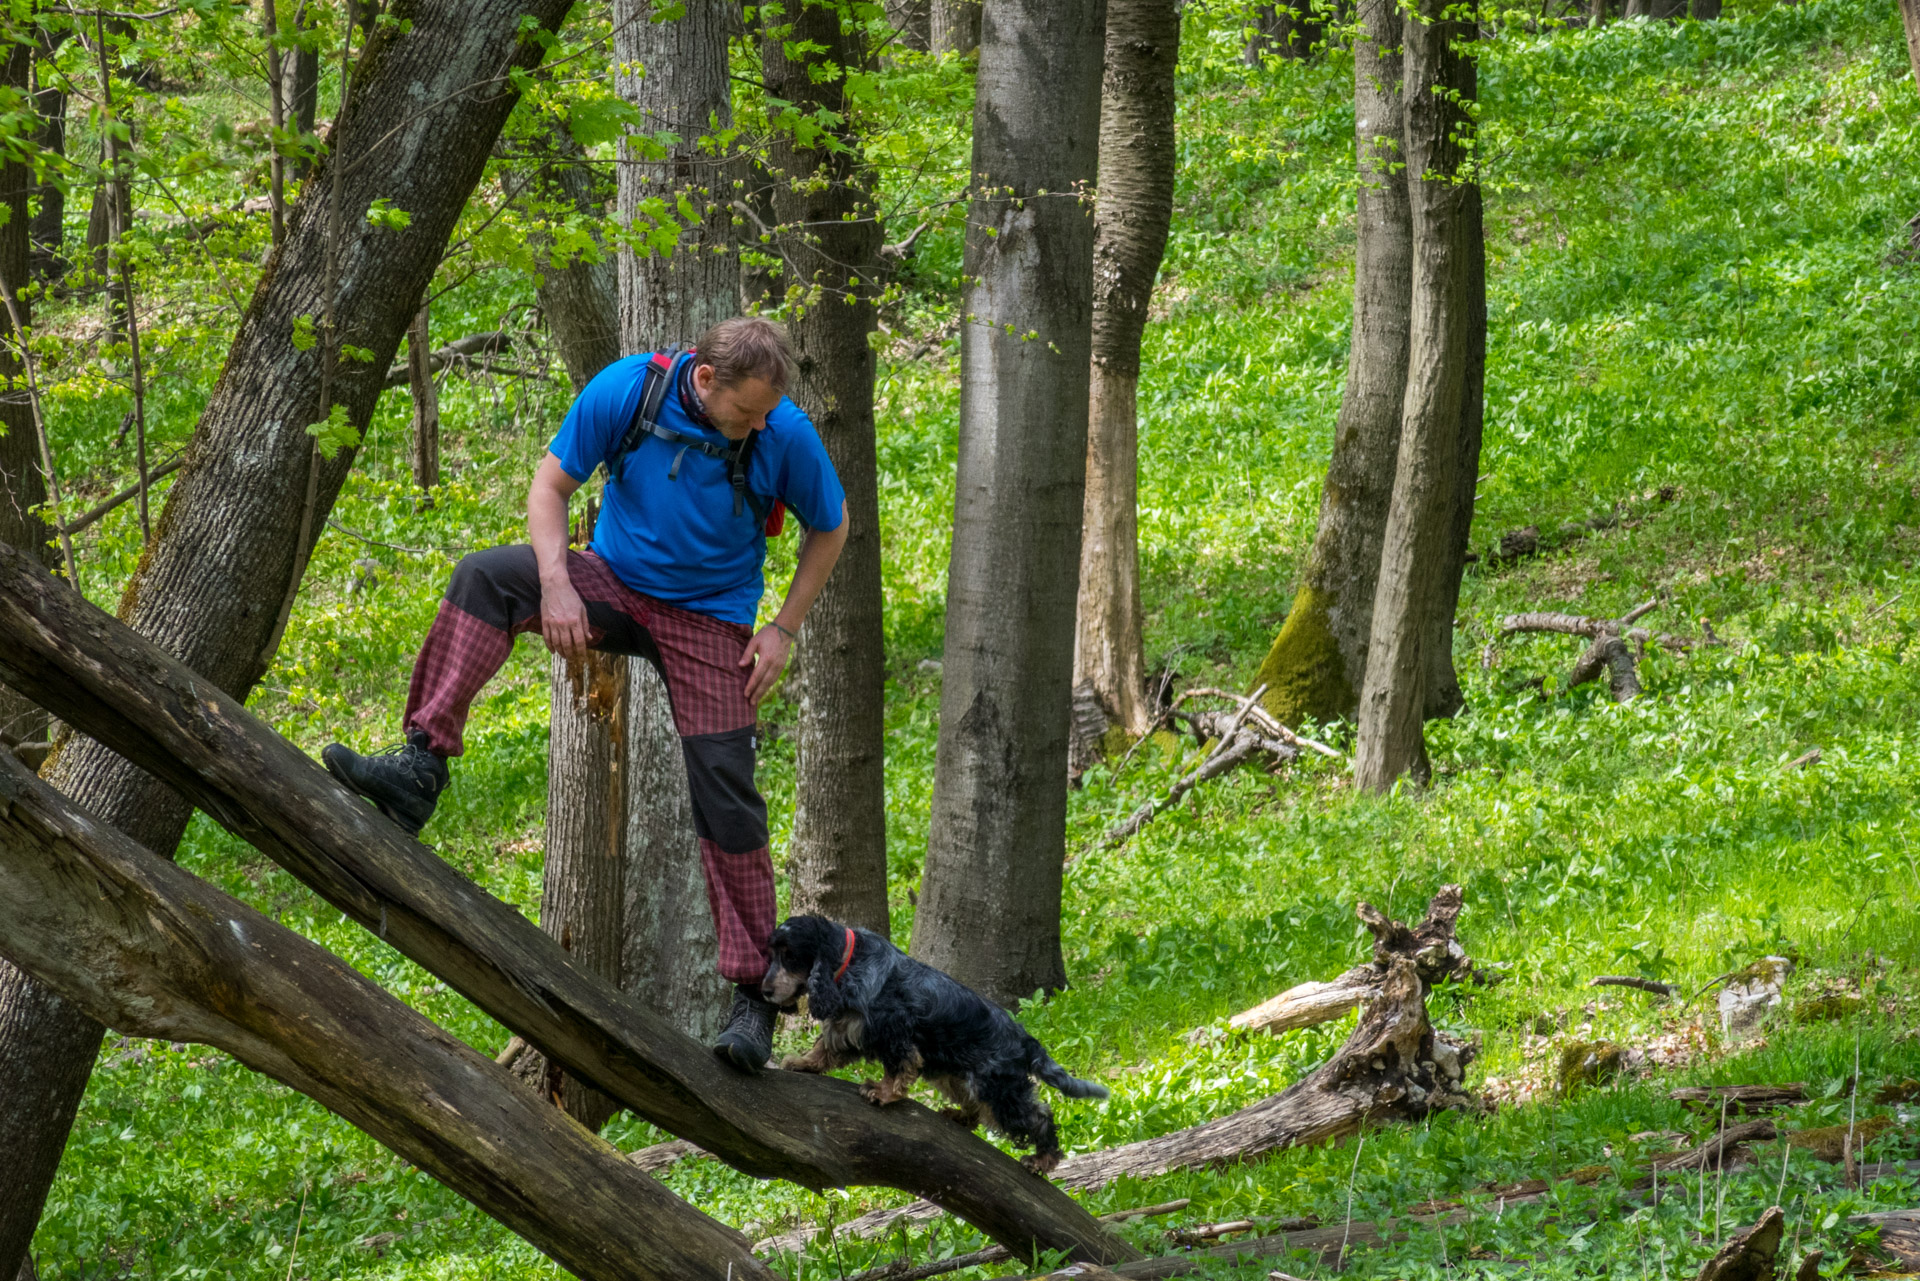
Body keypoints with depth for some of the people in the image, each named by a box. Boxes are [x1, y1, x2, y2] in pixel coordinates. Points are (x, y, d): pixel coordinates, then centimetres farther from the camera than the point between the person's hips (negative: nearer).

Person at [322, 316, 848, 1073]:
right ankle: (420, 769, -32)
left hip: (711, 623, -1)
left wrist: (783, 630, -6)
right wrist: (557, 586, -22)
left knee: (725, 797, -10)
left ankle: (752, 992, -1)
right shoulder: (627, 391, -18)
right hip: (616, 585, 1)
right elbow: (550, 485, -7)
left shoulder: (785, 437, -17)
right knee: (486, 578, -25)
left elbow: (830, 528, 0)